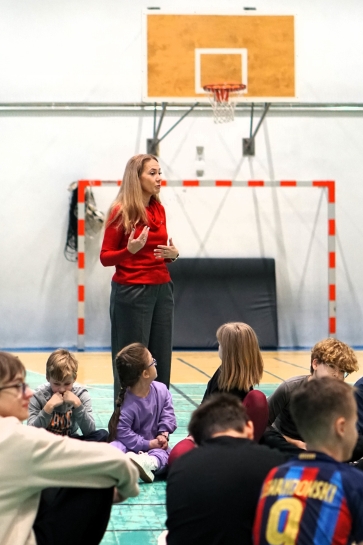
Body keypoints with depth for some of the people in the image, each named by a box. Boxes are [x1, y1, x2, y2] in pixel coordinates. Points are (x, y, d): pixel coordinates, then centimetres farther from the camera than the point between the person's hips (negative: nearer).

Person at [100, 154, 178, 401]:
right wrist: (130, 249, -23)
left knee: (161, 361, 5)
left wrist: (172, 254, -1)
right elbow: (105, 257, -5)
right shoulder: (121, 212, -7)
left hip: (161, 289, 6)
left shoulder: (159, 209, 10)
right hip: (131, 291, -6)